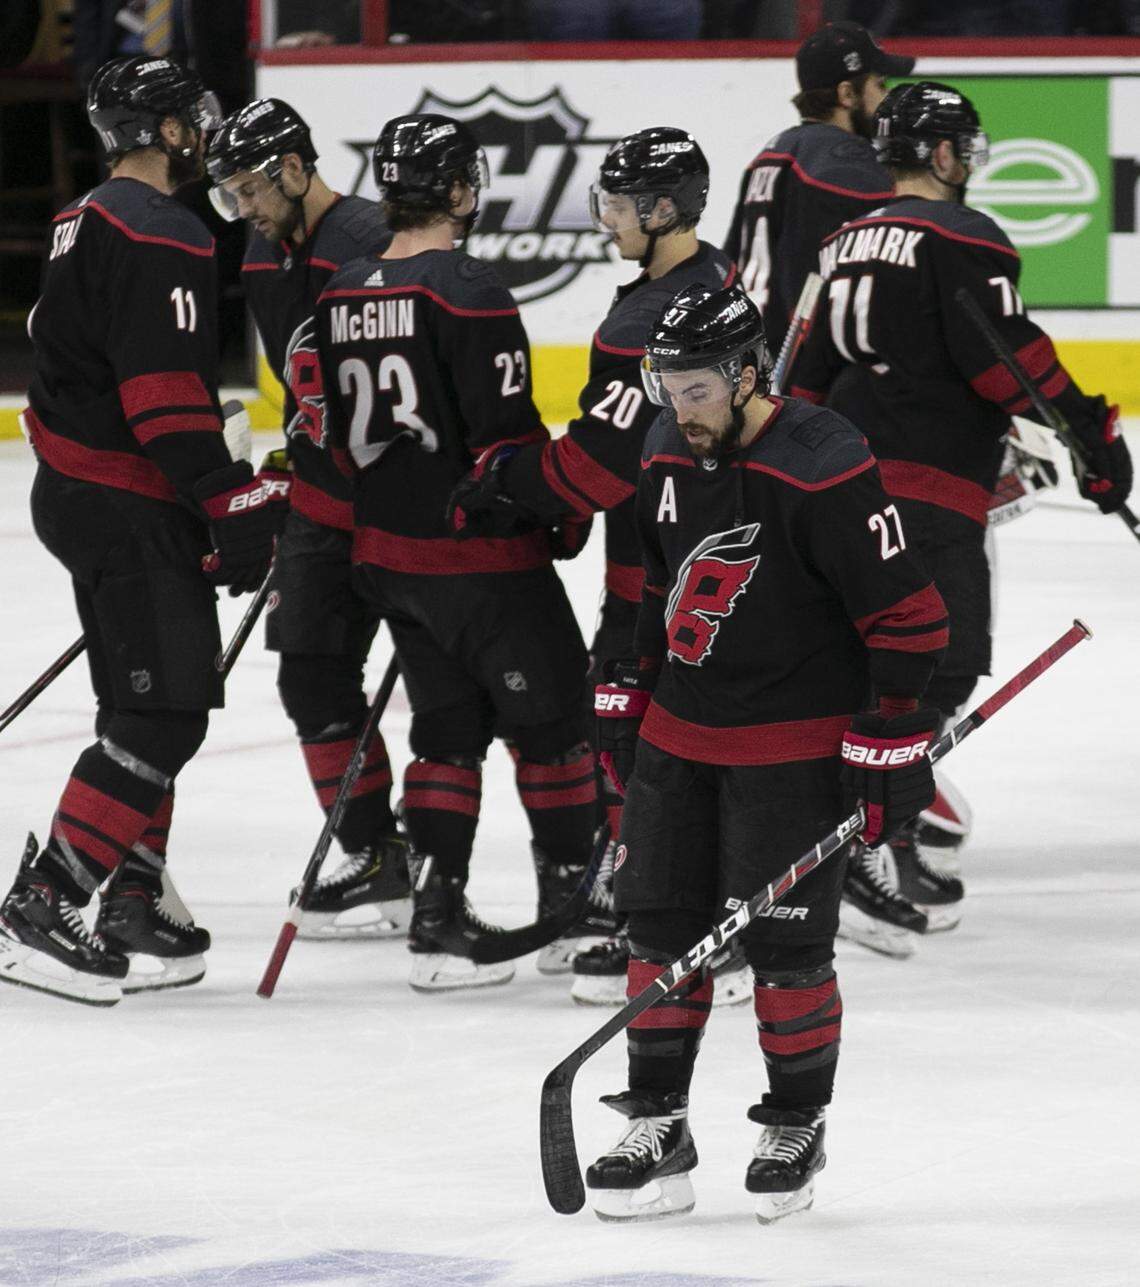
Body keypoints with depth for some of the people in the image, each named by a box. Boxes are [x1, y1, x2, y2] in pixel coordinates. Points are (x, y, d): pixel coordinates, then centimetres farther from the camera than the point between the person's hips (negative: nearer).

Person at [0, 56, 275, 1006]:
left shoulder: (87, 222, 16)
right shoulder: (160, 237, -17)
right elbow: (168, 394, -24)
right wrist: (234, 507, -22)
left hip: (77, 491, 11)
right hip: (130, 508, -11)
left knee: (147, 706, 17)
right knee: (167, 711, -11)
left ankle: (134, 904, 20)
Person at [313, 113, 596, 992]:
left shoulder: (343, 295, 6)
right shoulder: (467, 291, -18)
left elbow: (335, 433, 12)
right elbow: (506, 434, -19)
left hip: (390, 553, 7)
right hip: (482, 556, -7)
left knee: (448, 724, 15)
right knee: (551, 715, 7)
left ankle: (438, 915, 8)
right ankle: (574, 899, 14)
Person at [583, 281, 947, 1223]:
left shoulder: (823, 467, -20)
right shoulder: (671, 456, 4)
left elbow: (906, 616, -17)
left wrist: (891, 746, -17)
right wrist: (629, 694, 20)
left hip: (793, 746, -7)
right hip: (679, 732, 7)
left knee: (785, 945, -4)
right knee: (661, 926, 6)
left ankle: (796, 1129, 14)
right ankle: (657, 1129, 14)